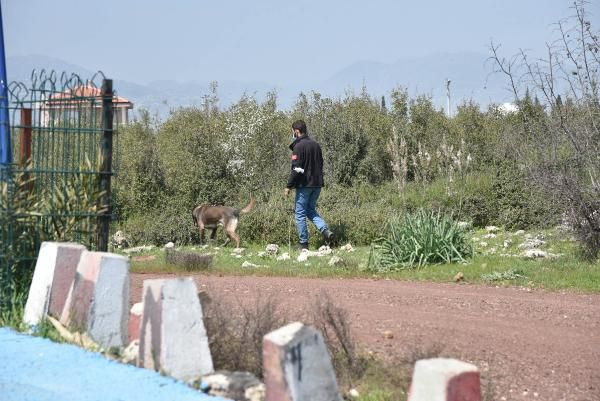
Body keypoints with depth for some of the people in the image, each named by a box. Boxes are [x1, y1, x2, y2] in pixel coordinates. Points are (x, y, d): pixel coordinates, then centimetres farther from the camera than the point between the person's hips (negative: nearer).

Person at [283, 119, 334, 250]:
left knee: (300, 214, 3)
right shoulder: (315, 144, 11)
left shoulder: (298, 146, -13)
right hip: (317, 184, 7)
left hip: (304, 185, -7)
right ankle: (325, 230, -3)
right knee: (311, 210, 19)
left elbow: (296, 169, -18)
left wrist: (289, 186, -13)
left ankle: (304, 244, 4)